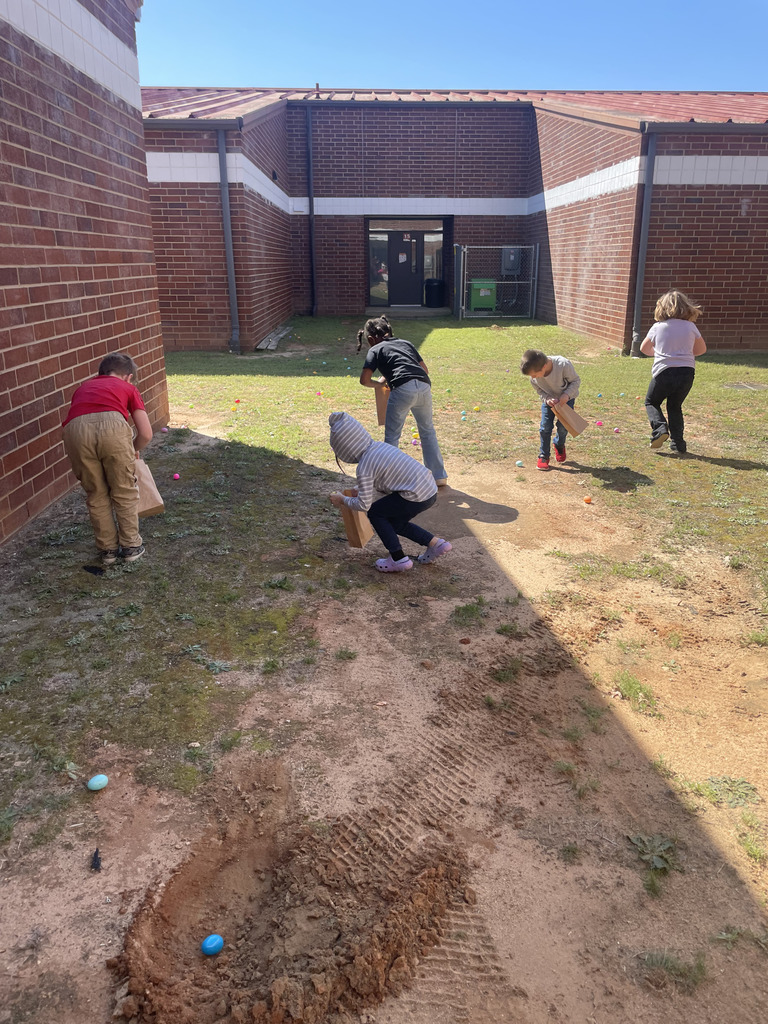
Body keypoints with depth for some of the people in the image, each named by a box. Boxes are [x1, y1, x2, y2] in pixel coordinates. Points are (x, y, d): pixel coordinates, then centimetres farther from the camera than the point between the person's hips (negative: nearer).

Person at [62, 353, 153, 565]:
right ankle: (131, 546, 28)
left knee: (96, 495, 21)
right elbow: (146, 434, 22)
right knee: (124, 491, 18)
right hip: (112, 426, -2)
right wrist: (132, 450, 43)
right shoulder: (128, 388, 30)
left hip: (76, 430, 3)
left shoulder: (84, 387, 39)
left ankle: (108, 549, 30)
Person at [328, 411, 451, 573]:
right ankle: (435, 543, 22)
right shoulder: (380, 445, 12)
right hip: (431, 490, 9)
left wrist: (343, 500, 8)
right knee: (394, 524, 24)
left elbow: (363, 505, -9)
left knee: (375, 512, 10)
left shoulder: (364, 467, -12)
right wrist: (362, 490, 27)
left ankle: (399, 559, 10)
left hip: (417, 496, -9)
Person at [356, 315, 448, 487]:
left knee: (391, 436, 8)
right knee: (428, 432, 21)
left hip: (402, 389, -5)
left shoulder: (375, 350, 15)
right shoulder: (405, 342, 30)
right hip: (424, 386, 5)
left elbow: (364, 380, 3)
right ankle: (438, 476, 26)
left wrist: (380, 384, 23)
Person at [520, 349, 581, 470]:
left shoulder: (564, 365, -37)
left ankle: (559, 445, 31)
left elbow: (576, 380, -20)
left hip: (566, 398, -2)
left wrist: (567, 394, -36)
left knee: (563, 426, -2)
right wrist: (547, 399, -27)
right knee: (545, 427, -6)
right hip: (549, 399, 2)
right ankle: (543, 456, 9)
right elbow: (538, 389, -8)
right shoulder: (534, 371, -27)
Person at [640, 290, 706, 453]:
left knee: (651, 402, 18)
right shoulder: (690, 327, 5)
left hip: (663, 371, -2)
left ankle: (659, 428, -8)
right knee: (675, 406, 18)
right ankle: (678, 443, 12)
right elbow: (702, 349, 16)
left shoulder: (657, 327, 1)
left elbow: (644, 349, 15)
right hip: (687, 371, 2)